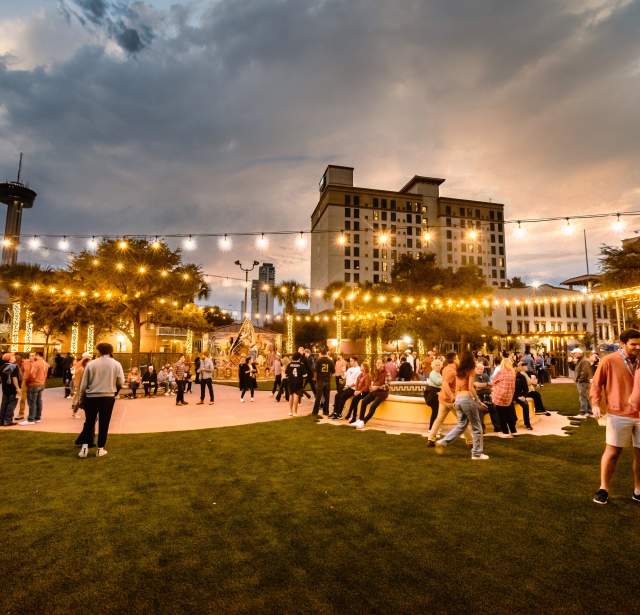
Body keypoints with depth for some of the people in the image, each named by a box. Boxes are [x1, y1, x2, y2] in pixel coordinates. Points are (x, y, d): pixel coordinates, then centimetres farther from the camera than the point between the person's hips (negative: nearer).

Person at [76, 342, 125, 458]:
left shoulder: (91, 364, -4)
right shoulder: (116, 364, -3)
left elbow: (84, 384, 0)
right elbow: (121, 382, -3)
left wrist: (81, 399, 11)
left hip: (91, 397, 0)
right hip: (108, 397, 0)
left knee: (89, 422, 14)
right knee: (104, 423, 9)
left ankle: (85, 446, 8)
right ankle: (100, 449, 13)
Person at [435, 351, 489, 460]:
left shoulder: (458, 371, 11)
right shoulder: (471, 371, -7)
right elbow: (470, 388, -15)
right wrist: (478, 400, -9)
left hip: (458, 398, 7)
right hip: (467, 398, -7)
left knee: (461, 425, 16)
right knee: (476, 427, 7)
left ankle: (443, 441, 5)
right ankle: (477, 453, 12)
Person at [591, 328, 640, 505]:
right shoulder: (609, 361, -6)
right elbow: (596, 384, -4)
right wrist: (595, 404, -13)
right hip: (619, 414, -4)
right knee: (613, 451, 3)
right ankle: (603, 489, 15)